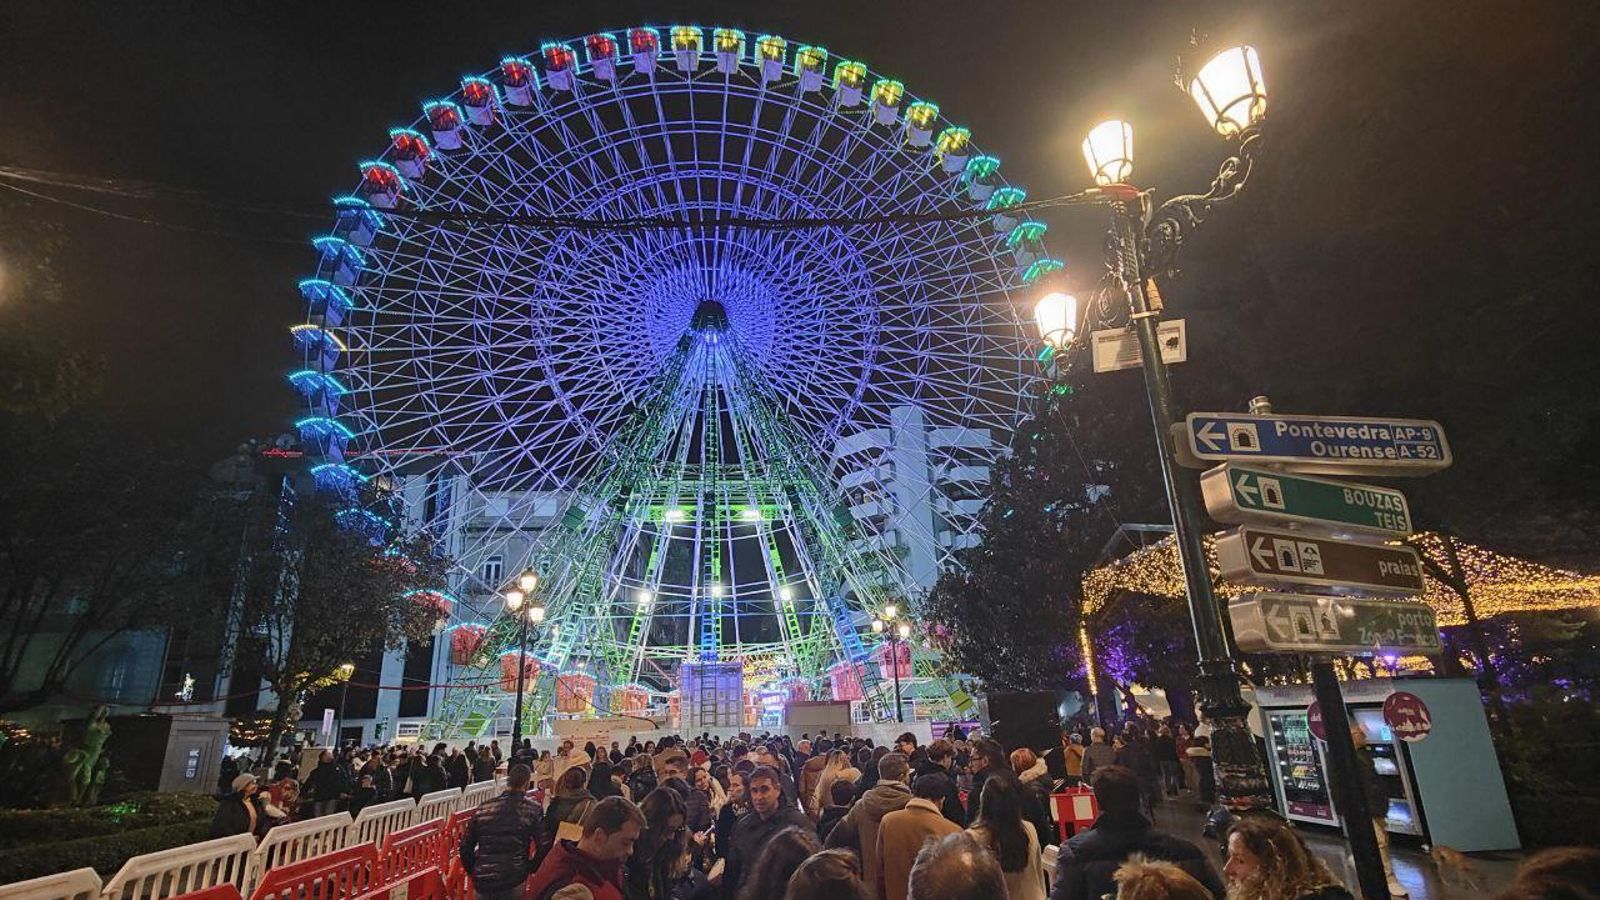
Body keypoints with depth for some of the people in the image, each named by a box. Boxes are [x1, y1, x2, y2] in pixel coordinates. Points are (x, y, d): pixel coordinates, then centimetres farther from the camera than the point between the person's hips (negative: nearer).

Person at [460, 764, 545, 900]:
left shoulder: (483, 807, 6)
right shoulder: (532, 809, -4)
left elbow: (465, 846, 9)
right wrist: (531, 867, 6)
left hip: (482, 881, 3)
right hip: (514, 882, -3)